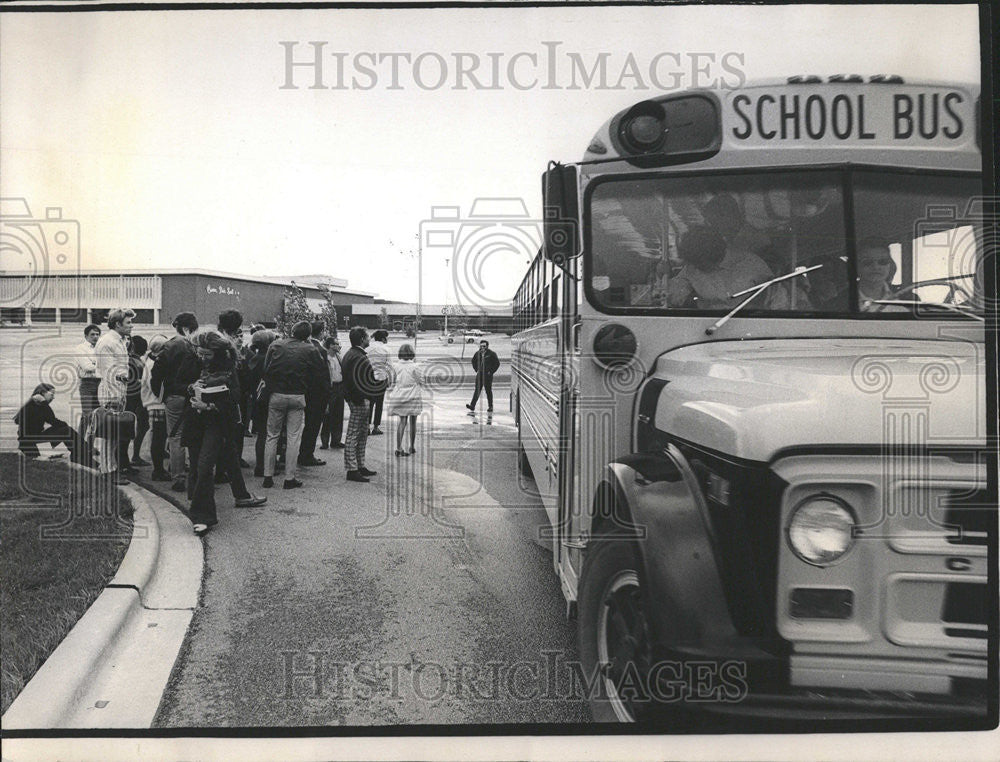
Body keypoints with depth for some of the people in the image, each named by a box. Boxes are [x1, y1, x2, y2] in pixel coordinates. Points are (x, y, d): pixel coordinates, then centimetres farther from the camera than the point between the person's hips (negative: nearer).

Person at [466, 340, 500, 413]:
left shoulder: (492, 354, -8)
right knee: (477, 390, 1)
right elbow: (473, 361, 23)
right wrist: (477, 370, 14)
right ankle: (472, 405, -2)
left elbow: (497, 363, -6)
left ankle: (490, 407, 11)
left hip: (487, 375, -4)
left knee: (488, 391, 3)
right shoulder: (478, 353, 7)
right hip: (479, 374, 4)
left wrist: (491, 371, -8)